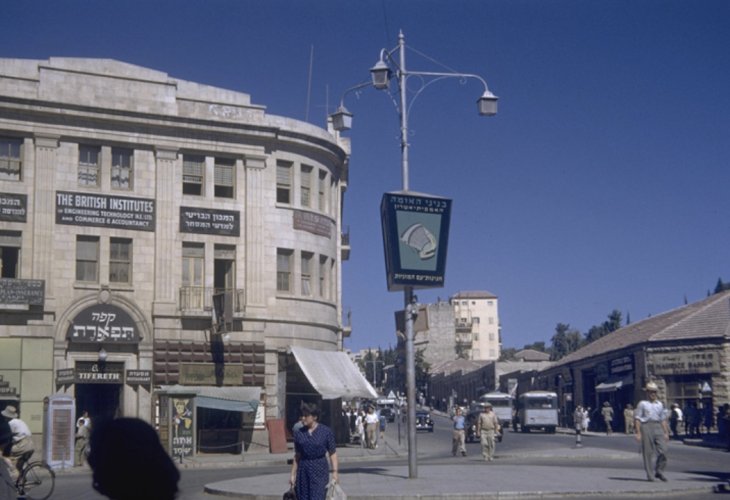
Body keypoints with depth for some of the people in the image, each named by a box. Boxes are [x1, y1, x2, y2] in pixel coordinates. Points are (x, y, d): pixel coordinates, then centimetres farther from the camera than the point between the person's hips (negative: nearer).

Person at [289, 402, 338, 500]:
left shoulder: (326, 432, -4)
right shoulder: (299, 433, 4)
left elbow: (333, 453, -3)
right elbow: (297, 456, 11)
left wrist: (335, 471, -12)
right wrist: (293, 474, 9)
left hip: (320, 471, -3)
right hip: (303, 471, 4)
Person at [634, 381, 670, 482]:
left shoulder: (660, 404, 18)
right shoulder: (642, 404, 3)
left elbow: (663, 419, 21)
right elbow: (637, 419, 0)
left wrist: (666, 432, 14)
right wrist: (638, 432, -7)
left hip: (658, 427, 4)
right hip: (646, 427, -4)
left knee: (663, 450, -6)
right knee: (648, 452, -2)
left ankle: (659, 471, 10)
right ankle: (650, 474, 5)